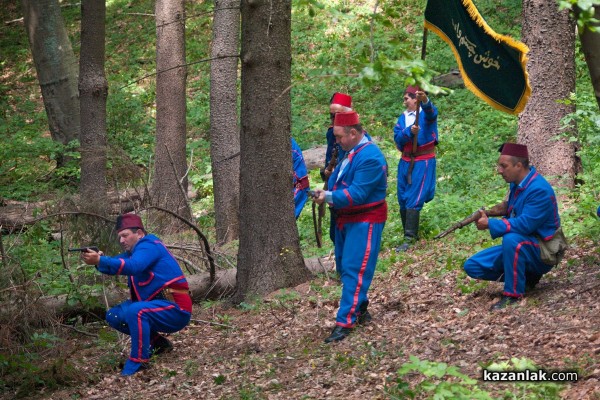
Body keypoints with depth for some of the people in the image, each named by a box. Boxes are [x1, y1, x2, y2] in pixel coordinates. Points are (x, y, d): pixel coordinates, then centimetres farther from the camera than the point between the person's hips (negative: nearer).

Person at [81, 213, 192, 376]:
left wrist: (100, 261, -46)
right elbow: (115, 263, -2)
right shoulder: (134, 251, 15)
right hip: (156, 305, 10)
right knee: (113, 316, 6)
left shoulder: (149, 246, -14)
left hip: (176, 309, -10)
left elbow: (132, 266, -35)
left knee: (135, 311, -35)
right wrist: (98, 259, -25)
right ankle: (157, 342, 12)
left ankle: (137, 365, -28)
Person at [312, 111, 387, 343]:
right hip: (345, 219, 10)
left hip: (364, 222, -10)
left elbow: (357, 193, -27)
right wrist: (327, 195, -3)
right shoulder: (351, 152, 8)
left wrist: (329, 197, -30)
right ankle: (360, 310, 29)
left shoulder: (370, 158, -22)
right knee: (344, 268, 16)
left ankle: (345, 322, -14)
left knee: (354, 271, -11)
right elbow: (338, 178, 16)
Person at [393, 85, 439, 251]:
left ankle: (409, 239, -13)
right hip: (406, 161, 7)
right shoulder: (403, 117, 10)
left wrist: (425, 100, -55)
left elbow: (431, 112, -32)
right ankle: (411, 233, 23)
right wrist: (409, 131, -23)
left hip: (423, 161, -7)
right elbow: (397, 137, -1)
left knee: (413, 200, -11)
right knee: (403, 199, 10)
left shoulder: (425, 113, -7)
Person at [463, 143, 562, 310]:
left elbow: (524, 224, -31)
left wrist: (490, 224, -25)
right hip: (517, 247, 9)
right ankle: (526, 276, 9)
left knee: (512, 239, -40)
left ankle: (513, 294, -26)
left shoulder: (539, 190, -24)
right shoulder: (517, 182, 4)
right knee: (472, 266, 1)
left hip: (541, 253, -9)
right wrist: (505, 207, -3)